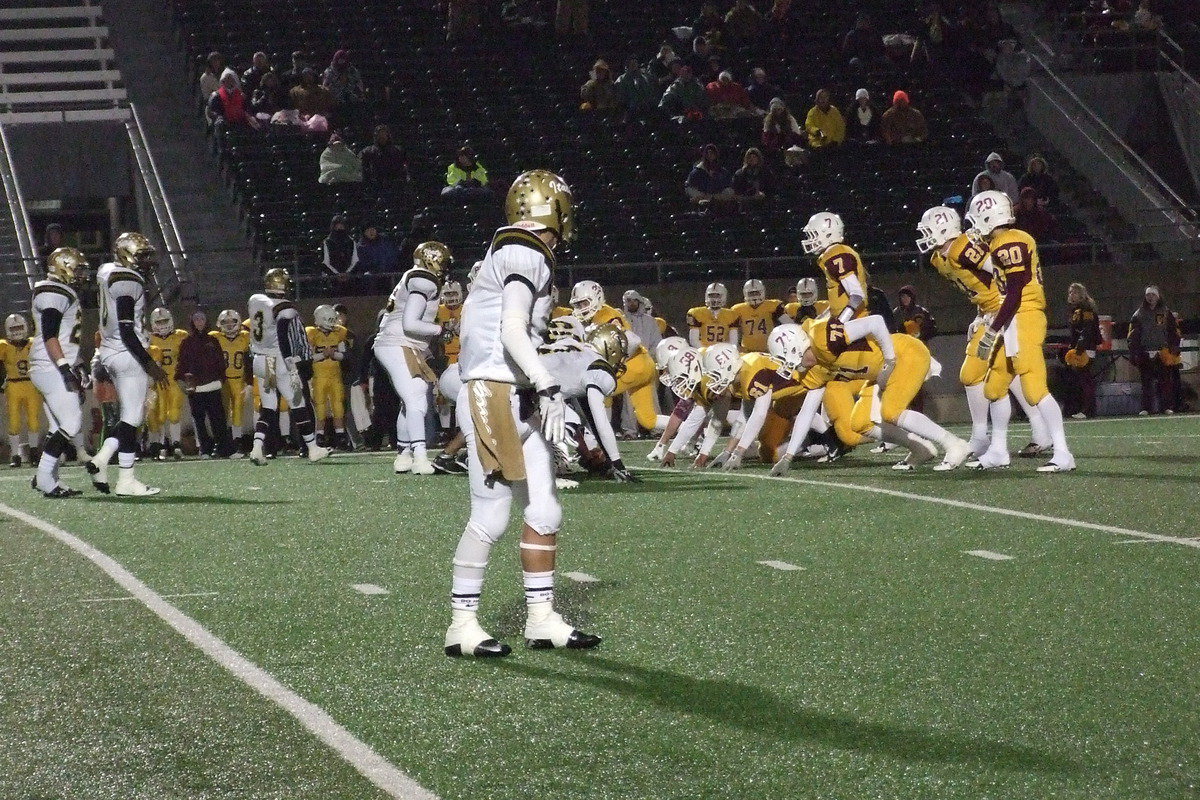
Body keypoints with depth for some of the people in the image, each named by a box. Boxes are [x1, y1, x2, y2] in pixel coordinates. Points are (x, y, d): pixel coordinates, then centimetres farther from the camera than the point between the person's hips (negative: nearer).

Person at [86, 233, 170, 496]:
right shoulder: (128, 281, -17)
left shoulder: (107, 273, 11)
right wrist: (150, 364, -18)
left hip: (109, 352, 9)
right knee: (132, 417, -2)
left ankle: (101, 459, 6)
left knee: (134, 414, 17)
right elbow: (127, 331, -20)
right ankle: (126, 480, 1)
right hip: (128, 355, -9)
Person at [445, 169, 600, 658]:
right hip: (493, 393, -10)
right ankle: (462, 625, 1)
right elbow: (513, 331, -21)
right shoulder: (528, 256, -12)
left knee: (544, 512, 10)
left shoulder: (505, 253, 17)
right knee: (491, 515, -6)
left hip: (519, 398, 10)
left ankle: (541, 618, 18)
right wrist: (549, 388, -24)